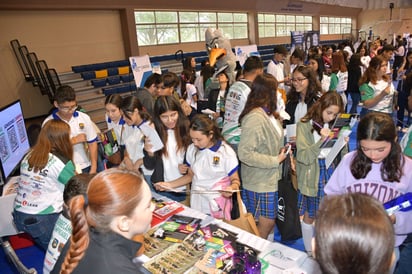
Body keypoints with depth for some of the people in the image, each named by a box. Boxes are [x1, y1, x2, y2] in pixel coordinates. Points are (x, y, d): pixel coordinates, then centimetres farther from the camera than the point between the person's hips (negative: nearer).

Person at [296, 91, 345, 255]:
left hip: (330, 172, 4)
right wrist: (321, 140, -25)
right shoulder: (304, 125, -10)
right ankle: (309, 251, 30)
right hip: (312, 176, -4)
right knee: (309, 216, 11)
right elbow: (303, 157, -16)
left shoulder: (332, 125, 5)